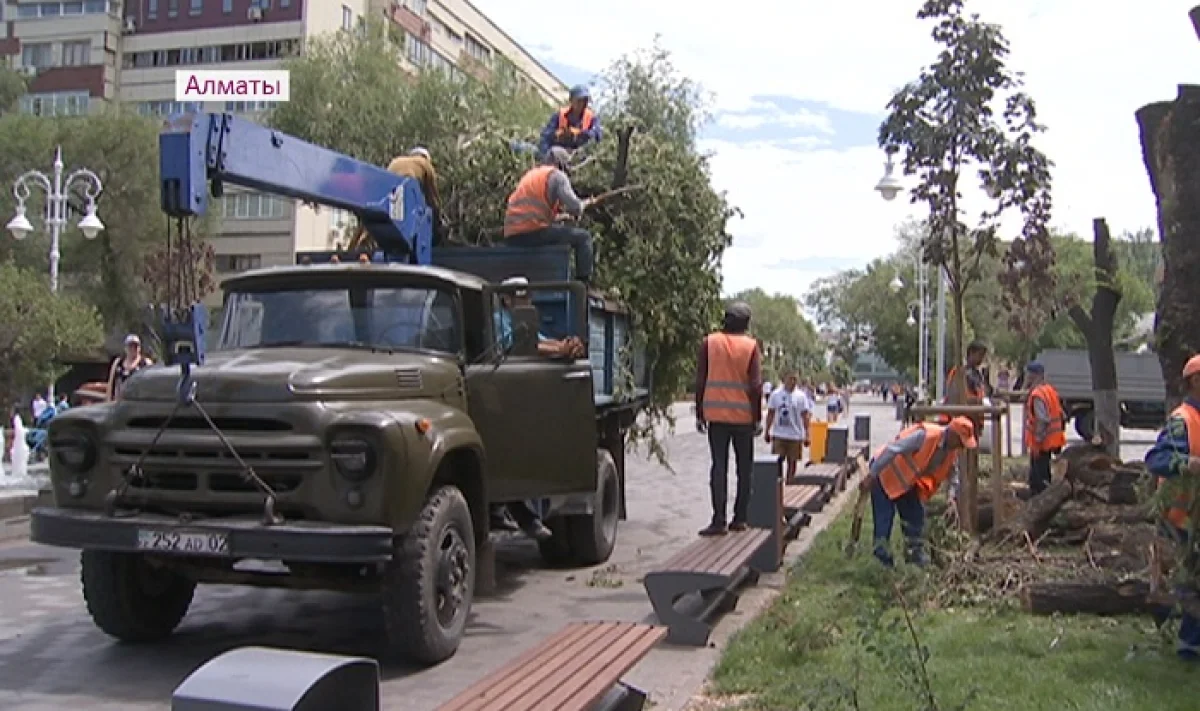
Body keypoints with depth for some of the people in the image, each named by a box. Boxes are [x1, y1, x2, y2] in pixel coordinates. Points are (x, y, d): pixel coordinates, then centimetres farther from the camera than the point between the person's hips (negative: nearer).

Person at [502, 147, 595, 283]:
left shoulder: (529, 175, 27)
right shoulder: (557, 175, 3)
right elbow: (574, 206, -10)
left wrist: (559, 209, 25)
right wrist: (584, 205, 12)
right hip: (534, 231, -8)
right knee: (583, 237, 5)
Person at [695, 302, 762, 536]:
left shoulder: (709, 343, 1)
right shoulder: (750, 346, -3)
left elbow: (700, 381, 2)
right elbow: (756, 385, -5)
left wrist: (699, 414, 9)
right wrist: (758, 418, 2)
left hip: (716, 415, 1)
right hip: (743, 416, -1)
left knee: (719, 466, 0)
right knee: (744, 468, 10)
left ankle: (719, 520, -7)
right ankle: (739, 518, 12)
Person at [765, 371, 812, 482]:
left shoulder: (801, 396, -1)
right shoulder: (775, 394, 1)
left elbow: (805, 416, -1)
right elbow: (770, 414, 7)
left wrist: (807, 435, -7)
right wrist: (767, 432, 7)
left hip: (795, 435, 0)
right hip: (778, 435, 0)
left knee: (792, 462, 7)